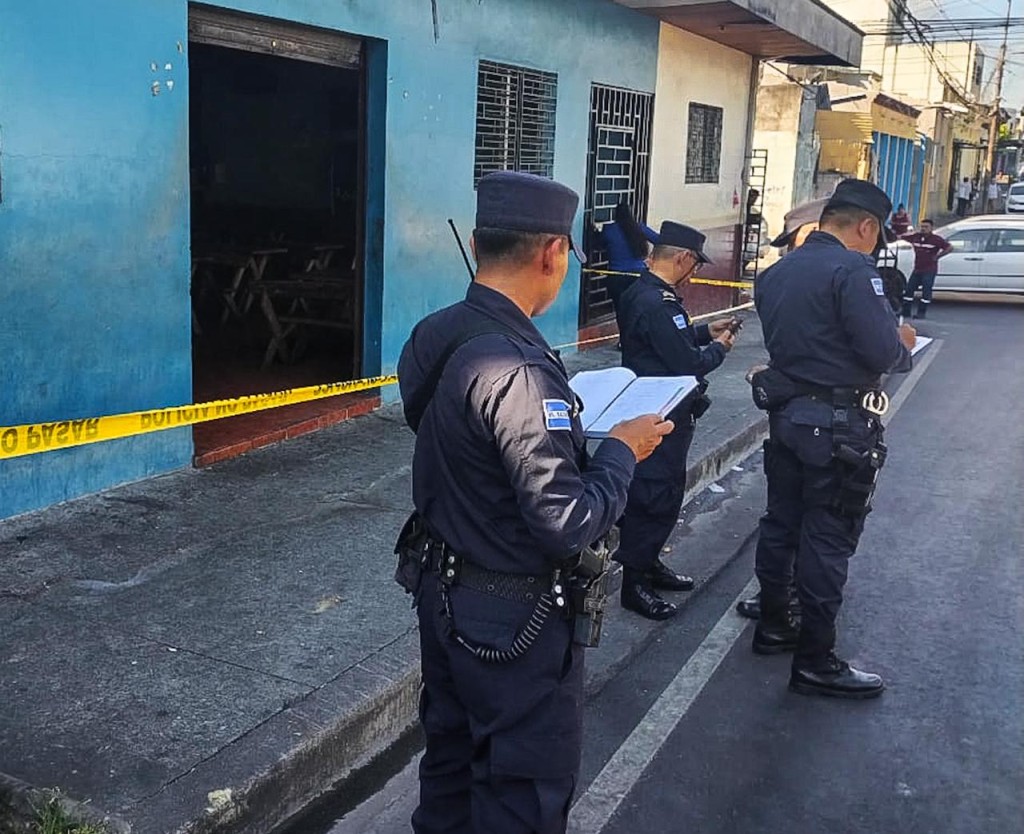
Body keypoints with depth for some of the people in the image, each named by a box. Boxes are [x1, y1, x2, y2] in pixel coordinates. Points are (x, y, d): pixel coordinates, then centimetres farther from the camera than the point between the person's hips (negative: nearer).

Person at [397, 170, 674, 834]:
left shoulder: (432, 337, -3)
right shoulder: (517, 369, -29)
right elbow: (568, 525, -28)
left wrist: (573, 426, 7)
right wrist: (622, 451, -13)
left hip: (442, 588, 8)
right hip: (513, 621, -8)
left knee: (452, 760, 25)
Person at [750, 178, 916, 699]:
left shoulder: (776, 272, 8)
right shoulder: (853, 270, -17)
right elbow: (882, 352, -23)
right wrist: (903, 342, 0)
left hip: (786, 415, 8)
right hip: (839, 425, -8)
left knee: (780, 522, 18)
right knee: (827, 539, 0)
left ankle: (772, 625, 32)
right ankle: (815, 662, 9)